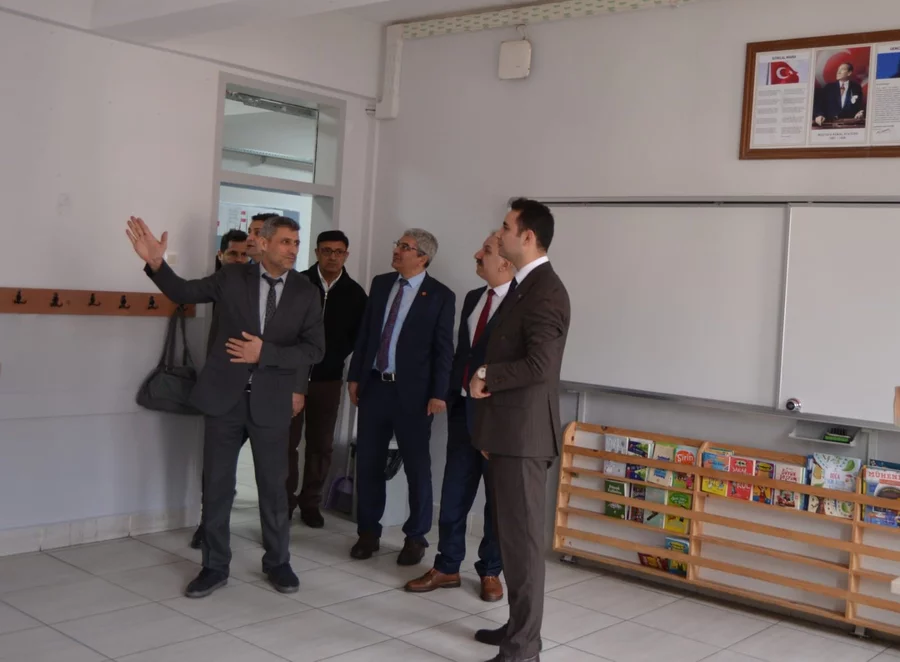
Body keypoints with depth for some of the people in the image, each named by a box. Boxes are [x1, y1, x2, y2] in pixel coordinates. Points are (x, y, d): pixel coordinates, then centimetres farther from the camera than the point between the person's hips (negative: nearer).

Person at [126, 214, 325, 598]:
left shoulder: (306, 293, -1)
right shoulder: (232, 277, 1)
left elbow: (314, 348, -5)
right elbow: (184, 292, 8)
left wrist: (265, 353, -17)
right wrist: (156, 263, -10)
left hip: (271, 400, 0)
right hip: (225, 396, 1)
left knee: (273, 487, 10)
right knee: (216, 486, 8)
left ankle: (277, 563, 27)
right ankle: (214, 567, 20)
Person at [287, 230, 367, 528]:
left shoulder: (355, 293, 0)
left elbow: (358, 335, 8)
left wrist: (332, 357, -1)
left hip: (329, 378, 2)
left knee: (321, 444, 8)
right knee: (287, 441, 3)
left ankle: (310, 502, 19)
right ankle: (285, 501, 14)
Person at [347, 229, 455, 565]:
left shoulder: (440, 295, -5)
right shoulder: (380, 284, 8)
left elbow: (443, 349, -7)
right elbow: (364, 332, 12)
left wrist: (438, 394, -11)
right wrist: (354, 376, 8)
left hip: (412, 391, -4)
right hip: (374, 385, 4)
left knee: (417, 467, 6)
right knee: (368, 463, 9)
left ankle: (416, 537, 19)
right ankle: (368, 532, 22)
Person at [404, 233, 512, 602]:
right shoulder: (473, 298, 12)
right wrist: (453, 398, 12)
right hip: (464, 409, 6)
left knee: (498, 496, 8)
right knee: (454, 493, 9)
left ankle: (491, 572, 21)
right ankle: (447, 567, 21)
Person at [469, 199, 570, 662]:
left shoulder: (544, 290, -16)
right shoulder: (524, 286, 16)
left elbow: (540, 365, -25)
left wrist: (485, 376, -12)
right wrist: (486, 379, 11)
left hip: (523, 432, -10)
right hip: (509, 430, 10)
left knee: (522, 537, -4)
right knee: (512, 533, 17)